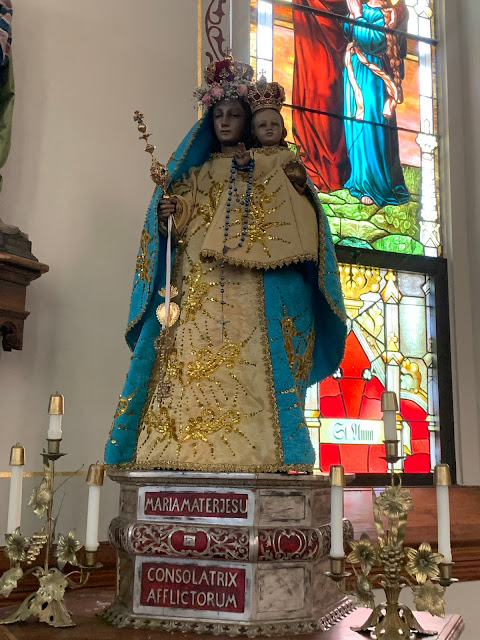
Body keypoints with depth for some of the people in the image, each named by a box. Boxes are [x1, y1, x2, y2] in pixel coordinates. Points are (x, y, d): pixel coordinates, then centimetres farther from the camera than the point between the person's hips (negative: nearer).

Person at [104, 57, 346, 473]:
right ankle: (188, 454, -13)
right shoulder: (197, 172, 24)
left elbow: (292, 224, 5)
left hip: (249, 287, -2)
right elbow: (180, 218, 15)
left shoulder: (268, 170, 18)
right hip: (199, 284, 2)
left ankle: (247, 453, -17)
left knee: (247, 364, -15)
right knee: (193, 359, -11)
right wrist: (167, 214, -6)